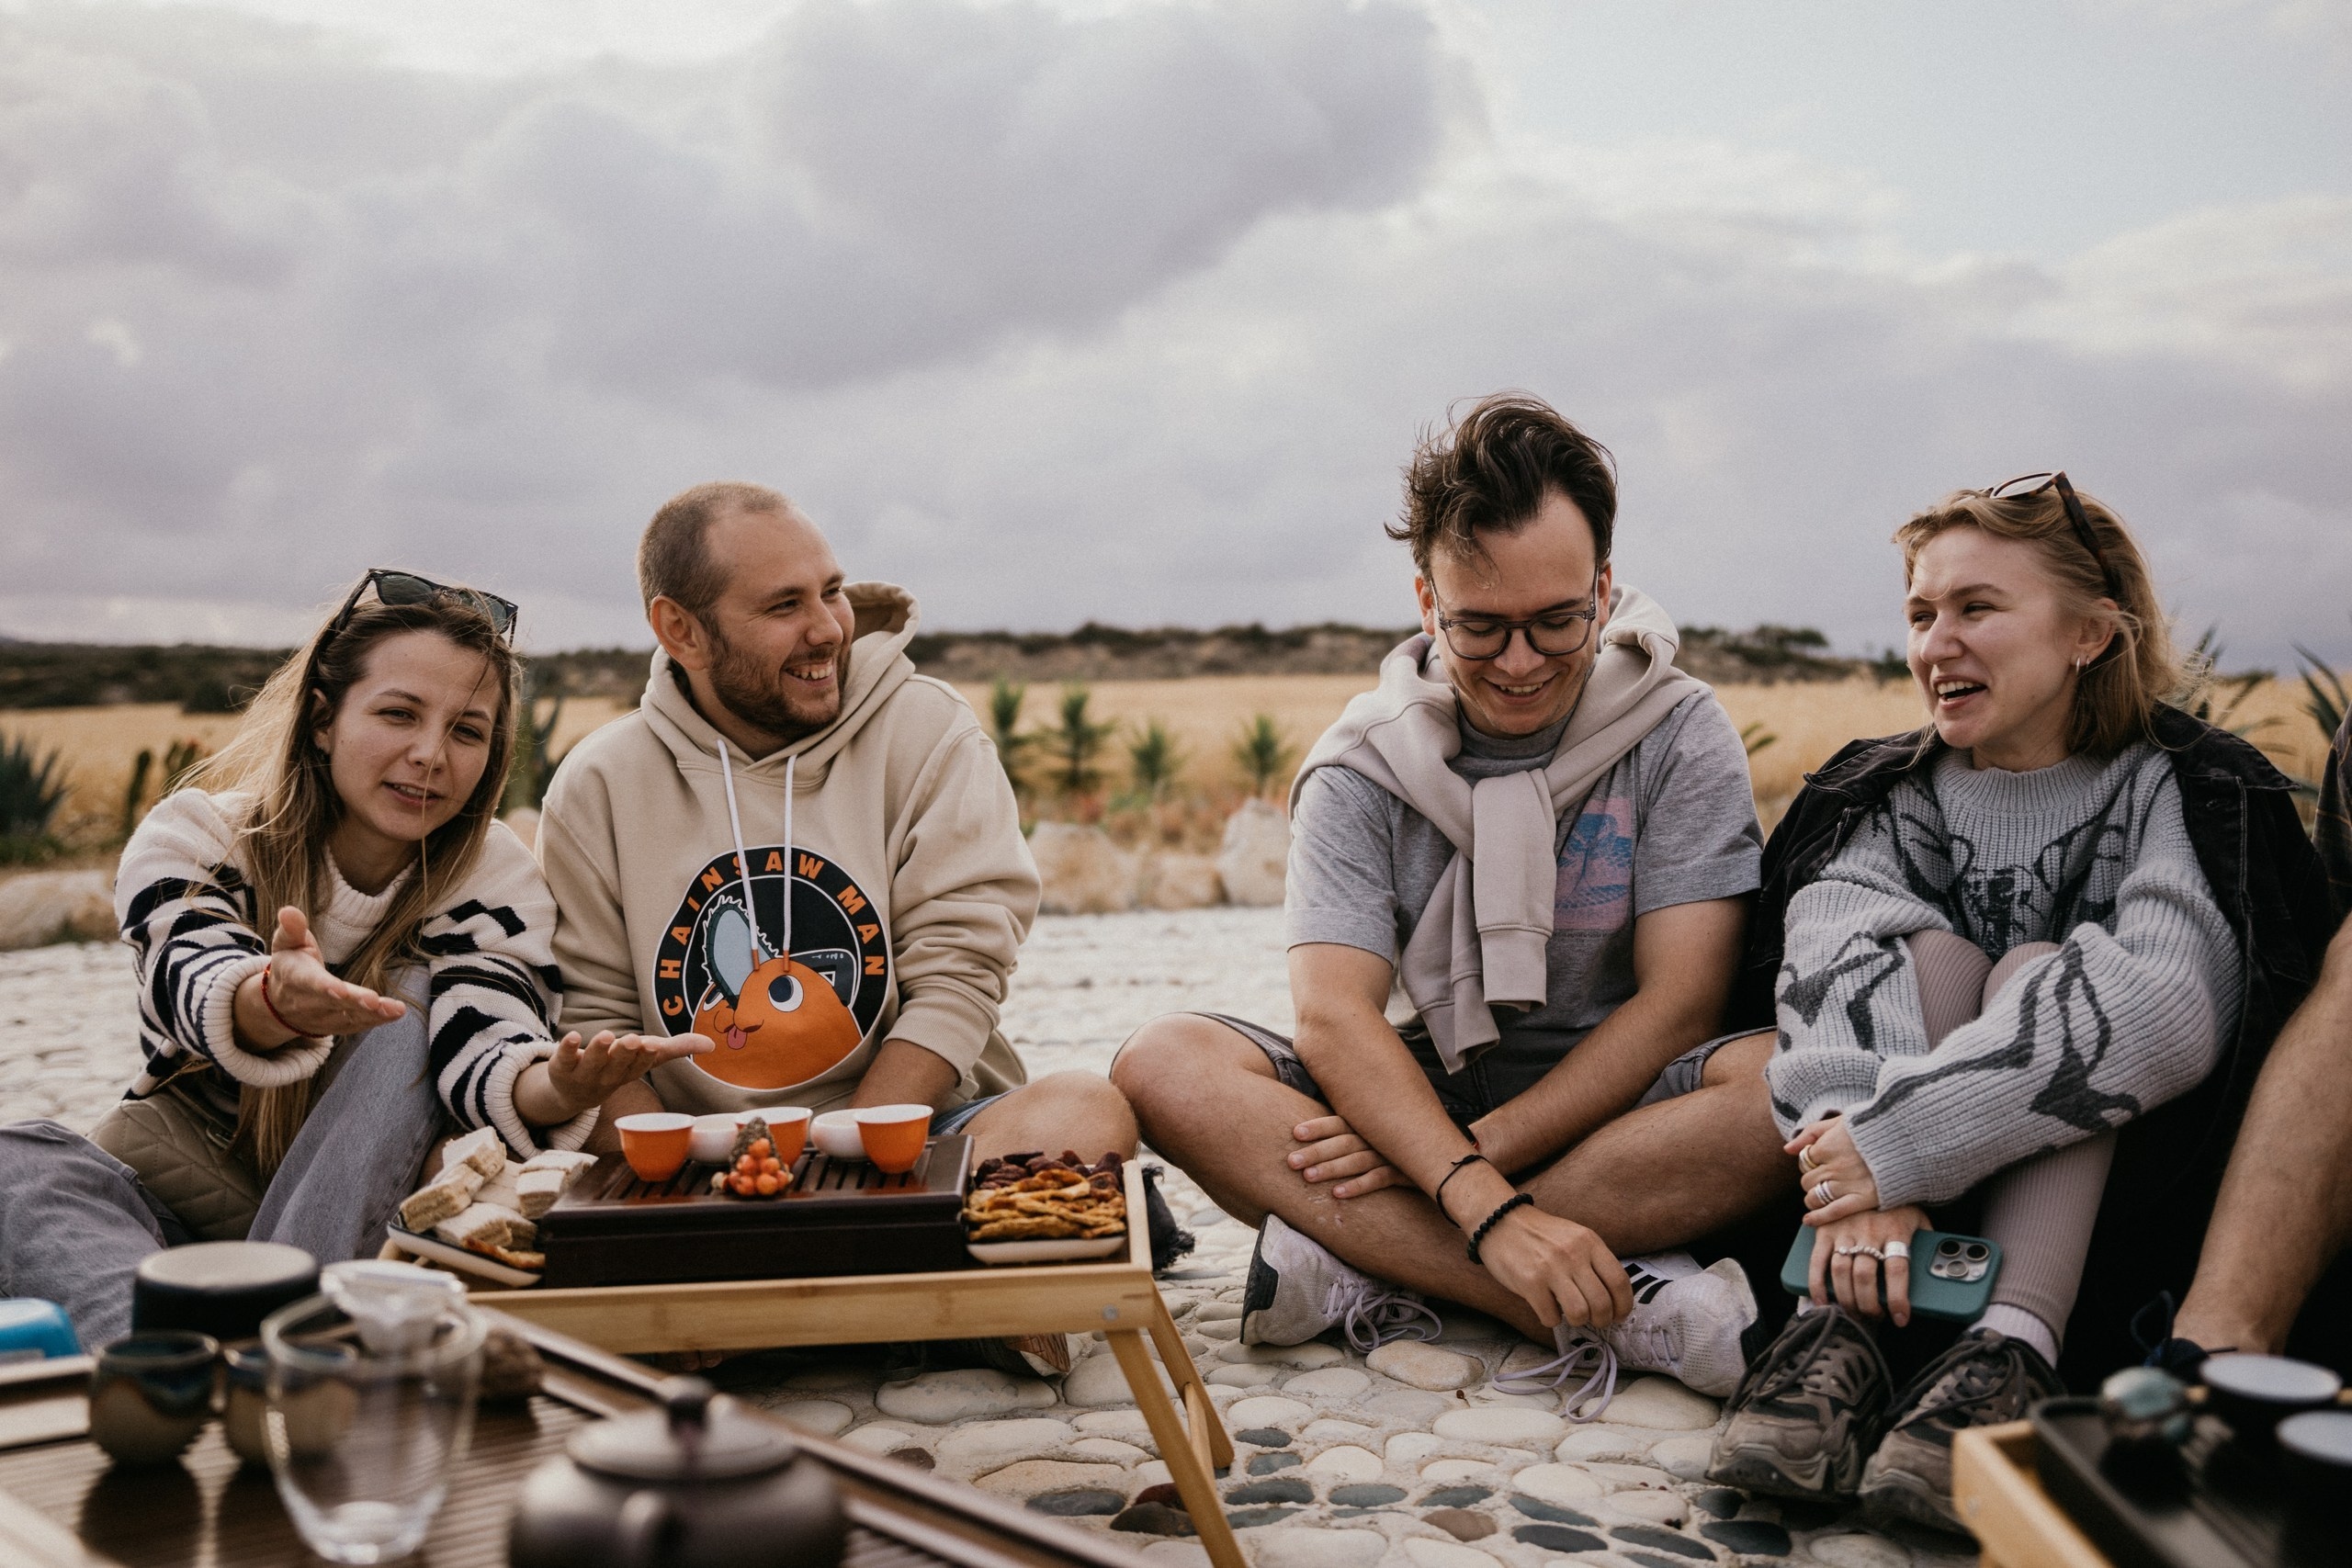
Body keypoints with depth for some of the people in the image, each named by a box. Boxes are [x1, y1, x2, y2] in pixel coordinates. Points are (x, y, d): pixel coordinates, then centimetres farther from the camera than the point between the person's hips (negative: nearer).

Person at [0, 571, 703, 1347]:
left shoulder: (495, 880, -7)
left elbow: (482, 1048, -24)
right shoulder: (194, 836, -9)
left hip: (362, 1221, 0)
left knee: (415, 997, -24)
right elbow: (199, 988, -30)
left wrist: (560, 1089, -49)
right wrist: (278, 1002, -55)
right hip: (187, 1186, 0)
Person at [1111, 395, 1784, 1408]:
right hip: (1424, 1098, 1)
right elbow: (1334, 1016, -16)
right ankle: (1620, 1310, -33)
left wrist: (1482, 1148, -21)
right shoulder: (1360, 769, -3)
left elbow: (1678, 1002, -11)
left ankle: (1370, 1271, -28)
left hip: (1621, 1108, -1)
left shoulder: (1682, 739, -3)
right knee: (1166, 1064, -24)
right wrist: (1486, 1207, -31)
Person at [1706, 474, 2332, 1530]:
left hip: (2117, 1199, -2)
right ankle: (1840, 1327, -36)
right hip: (1907, 1212, 2)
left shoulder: (2189, 792, -4)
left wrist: (1899, 1142, -35)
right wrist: (1851, 1165, -38)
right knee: (1926, 954, -21)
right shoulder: (1884, 798, 6)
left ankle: (2012, 1355, -39)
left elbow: (2166, 1007, -26)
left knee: (2035, 970, -24)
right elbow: (1836, 965, -17)